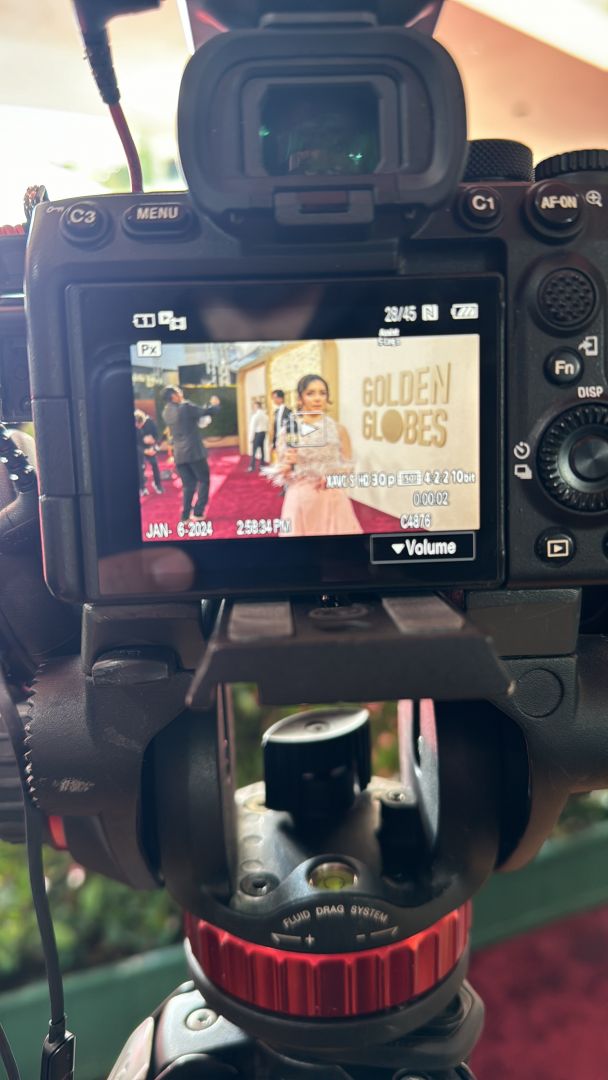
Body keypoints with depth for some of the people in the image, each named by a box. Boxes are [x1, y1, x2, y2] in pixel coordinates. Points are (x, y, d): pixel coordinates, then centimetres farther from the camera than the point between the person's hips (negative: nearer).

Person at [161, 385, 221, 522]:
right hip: (194, 452, -6)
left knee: (188, 485, 13)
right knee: (203, 481, 9)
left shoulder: (166, 412, 8)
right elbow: (209, 411, -6)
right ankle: (198, 512, 4)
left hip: (179, 454, 6)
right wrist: (215, 404, 15)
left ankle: (185, 516, 7)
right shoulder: (186, 407, -12)